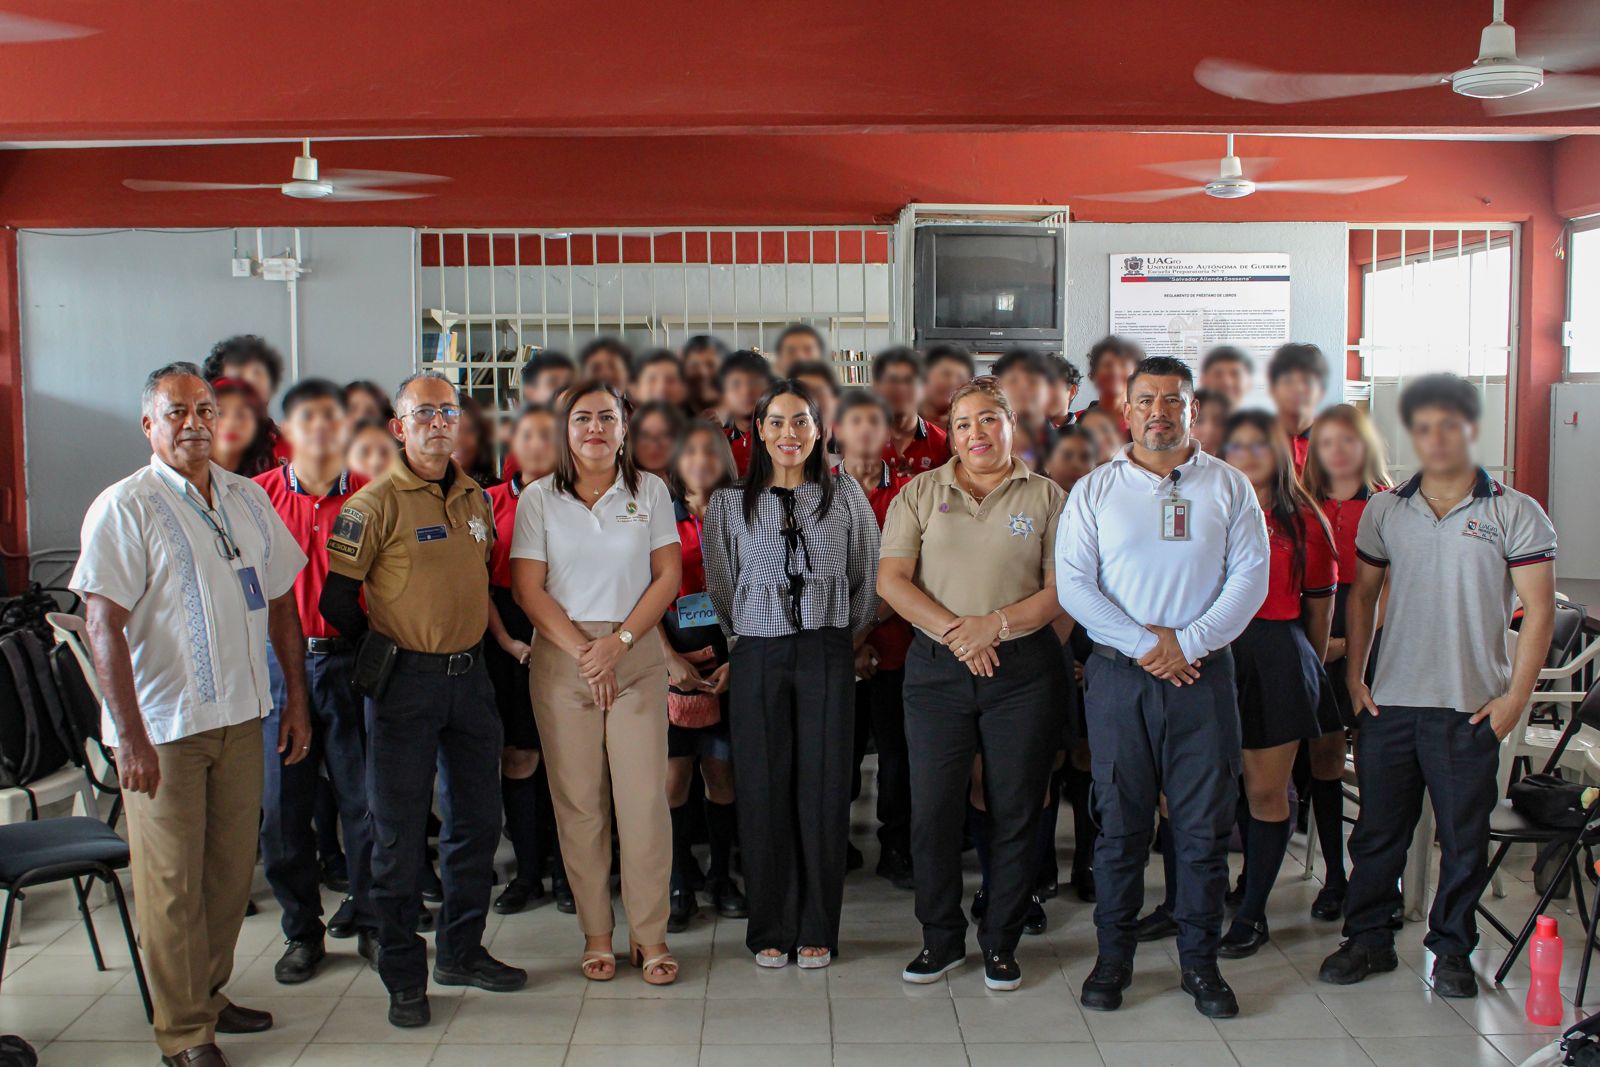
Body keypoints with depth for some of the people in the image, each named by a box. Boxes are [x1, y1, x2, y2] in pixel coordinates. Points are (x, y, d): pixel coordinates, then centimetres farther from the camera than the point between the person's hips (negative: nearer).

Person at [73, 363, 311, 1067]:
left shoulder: (248, 499, 9)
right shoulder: (124, 507, -9)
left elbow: (280, 601, 16)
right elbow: (104, 625, -15)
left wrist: (296, 698, 13)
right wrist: (130, 736, -19)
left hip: (240, 716, 6)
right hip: (163, 725, -6)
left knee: (232, 868, 14)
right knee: (172, 882, 2)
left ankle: (208, 993, 31)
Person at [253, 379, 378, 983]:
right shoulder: (258, 496, 3)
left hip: (353, 661, 0)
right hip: (282, 662, 1)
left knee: (366, 798, 4)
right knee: (284, 804, 6)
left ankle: (369, 918, 22)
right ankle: (302, 931, 21)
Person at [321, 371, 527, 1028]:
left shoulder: (475, 497, 10)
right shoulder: (377, 502, -9)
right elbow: (337, 598, -9)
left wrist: (491, 635, 13)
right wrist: (386, 652, 0)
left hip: (470, 675, 6)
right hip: (405, 681, -6)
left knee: (477, 820, 13)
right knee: (401, 832, 1)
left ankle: (461, 951, 28)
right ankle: (403, 975, 13)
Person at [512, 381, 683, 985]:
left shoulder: (650, 491, 7)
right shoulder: (539, 499, 5)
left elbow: (668, 576, 4)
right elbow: (527, 587, 0)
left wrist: (618, 641, -8)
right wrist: (582, 650, -9)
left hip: (637, 657, 0)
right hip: (561, 660, 0)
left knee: (645, 797, -4)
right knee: (579, 800, 2)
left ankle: (650, 935, 8)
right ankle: (595, 935, 13)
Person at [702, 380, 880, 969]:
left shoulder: (846, 495, 4)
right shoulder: (728, 503, 3)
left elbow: (869, 576, 11)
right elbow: (720, 587, 12)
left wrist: (846, 633, 11)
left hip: (827, 655, 0)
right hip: (758, 656, 0)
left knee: (824, 789, 2)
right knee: (763, 791, 3)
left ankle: (817, 930, 15)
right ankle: (770, 929, 16)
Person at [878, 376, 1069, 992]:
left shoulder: (1047, 498, 6)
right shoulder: (920, 494, 8)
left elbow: (1061, 590, -1)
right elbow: (891, 580, 0)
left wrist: (995, 625, -15)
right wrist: (953, 631, -11)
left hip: (1023, 668, -1)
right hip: (936, 667, 1)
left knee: (1014, 810, 5)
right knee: (933, 808, 3)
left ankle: (1001, 942, 20)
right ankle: (941, 939, 20)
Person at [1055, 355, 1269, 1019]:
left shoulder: (1228, 486, 7)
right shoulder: (1095, 490, 6)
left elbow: (1250, 576, 0)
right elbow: (1072, 583, -2)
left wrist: (1187, 642, -11)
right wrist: (1142, 643, -11)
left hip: (1203, 672, 1)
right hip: (1117, 674, 0)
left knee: (1204, 825, 3)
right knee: (1119, 821, 5)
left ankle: (1200, 960, 16)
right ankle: (1114, 957, 17)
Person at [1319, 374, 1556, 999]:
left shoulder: (1515, 514, -3)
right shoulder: (1384, 511, 7)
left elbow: (1538, 610, -3)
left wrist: (1515, 697, -8)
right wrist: (1353, 676, 6)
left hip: (1472, 707, -2)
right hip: (1389, 702, 3)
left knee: (1464, 838, 7)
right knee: (1377, 829, 9)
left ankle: (1452, 949, 23)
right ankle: (1368, 938, 23)